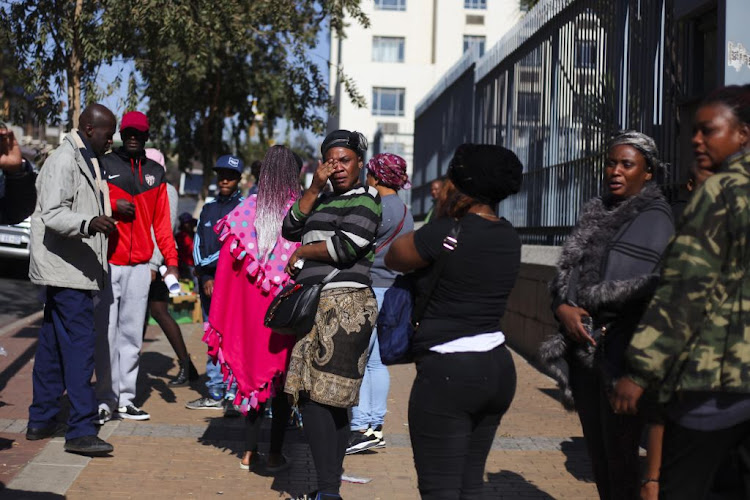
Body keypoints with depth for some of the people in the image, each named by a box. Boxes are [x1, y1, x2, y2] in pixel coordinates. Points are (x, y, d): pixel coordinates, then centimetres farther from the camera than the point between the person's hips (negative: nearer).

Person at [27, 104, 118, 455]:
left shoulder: (86, 161, 18)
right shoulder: (63, 161, -13)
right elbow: (52, 215, -24)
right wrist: (89, 223, -38)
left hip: (71, 269, 11)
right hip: (66, 269, -11)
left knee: (53, 344, 14)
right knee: (80, 346, -13)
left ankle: (40, 420, 21)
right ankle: (80, 431, -13)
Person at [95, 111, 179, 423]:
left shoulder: (155, 173, 15)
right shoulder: (103, 165, 3)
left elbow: (162, 220, 12)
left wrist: (171, 261, 4)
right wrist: (113, 206, -14)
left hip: (140, 266, 4)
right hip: (108, 262, -3)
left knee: (132, 334, 5)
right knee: (106, 334, -5)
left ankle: (126, 399, 10)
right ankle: (106, 399, 0)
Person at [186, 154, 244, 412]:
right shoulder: (208, 207, 17)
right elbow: (198, 244, 11)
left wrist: (210, 264, -7)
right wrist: (205, 277, -1)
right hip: (208, 280, 5)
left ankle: (233, 395, -11)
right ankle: (215, 393, 13)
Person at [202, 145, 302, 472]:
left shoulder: (247, 209, -3)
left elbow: (228, 264, -2)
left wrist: (221, 318, 5)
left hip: (251, 306, 2)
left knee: (254, 370, 14)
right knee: (282, 376, 8)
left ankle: (250, 451, 18)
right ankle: (275, 454, 11)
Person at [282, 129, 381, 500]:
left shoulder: (363, 199, -4)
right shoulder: (325, 200, 21)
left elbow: (347, 246, -17)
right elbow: (291, 229, 10)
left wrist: (301, 252, -2)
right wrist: (314, 188, 0)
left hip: (342, 306, -9)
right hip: (322, 308, 9)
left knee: (314, 398, -13)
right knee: (332, 403, 11)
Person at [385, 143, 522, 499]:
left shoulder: (446, 233, -15)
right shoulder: (508, 237, 8)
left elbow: (393, 258, 1)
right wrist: (449, 216, 12)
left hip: (448, 372, -8)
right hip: (497, 368, 8)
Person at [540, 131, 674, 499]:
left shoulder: (654, 219, -6)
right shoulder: (596, 215, 15)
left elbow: (656, 286, -17)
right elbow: (564, 274, 14)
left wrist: (587, 301, -11)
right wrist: (563, 308, -7)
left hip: (622, 352, -6)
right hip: (585, 346, 7)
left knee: (619, 453, -1)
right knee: (597, 451, 14)